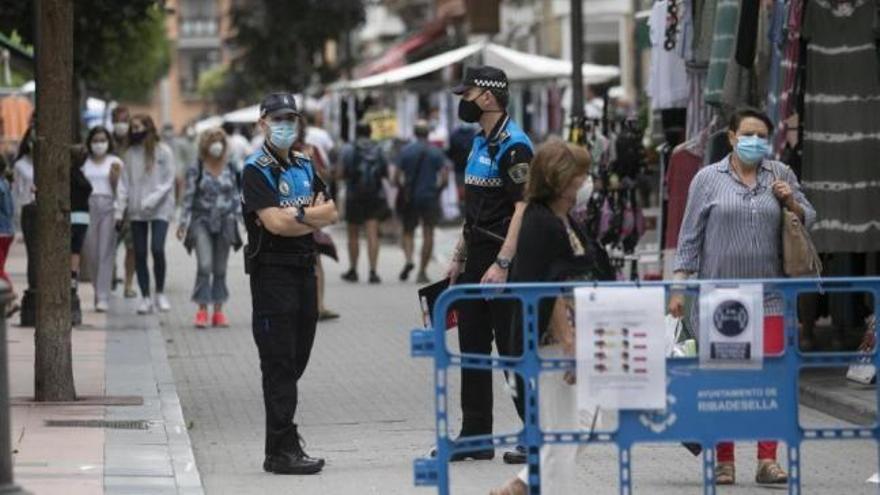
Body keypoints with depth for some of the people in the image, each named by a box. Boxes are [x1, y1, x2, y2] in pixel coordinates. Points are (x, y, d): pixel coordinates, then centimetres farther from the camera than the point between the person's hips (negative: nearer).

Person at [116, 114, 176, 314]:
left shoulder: (163, 151, -2)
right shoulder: (130, 153, 8)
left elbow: (168, 181, -4)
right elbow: (125, 183, 7)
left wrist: (152, 200, -17)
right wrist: (119, 209, -2)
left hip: (160, 209, -4)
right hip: (136, 211, 4)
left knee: (157, 249, -16)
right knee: (139, 253, 2)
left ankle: (160, 293, 2)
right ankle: (145, 297, 10)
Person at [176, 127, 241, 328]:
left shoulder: (231, 169, 7)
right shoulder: (196, 170, -2)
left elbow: (236, 196, 11)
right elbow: (188, 197, -2)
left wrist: (241, 219, 5)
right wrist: (182, 222, -7)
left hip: (225, 222, 3)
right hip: (202, 221, -3)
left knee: (220, 268, 7)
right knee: (204, 265, -15)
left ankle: (218, 310, 13)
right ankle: (202, 310, -12)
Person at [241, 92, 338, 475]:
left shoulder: (305, 167, 16)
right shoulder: (256, 170, -8)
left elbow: (331, 213, 8)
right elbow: (274, 222, -19)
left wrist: (298, 215, -10)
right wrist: (313, 214, -6)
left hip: (304, 270, 7)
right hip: (272, 272, -7)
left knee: (296, 359, 10)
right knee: (279, 362, -8)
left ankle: (283, 439, 17)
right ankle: (282, 450, -8)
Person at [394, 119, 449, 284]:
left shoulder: (405, 151, -2)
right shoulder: (436, 152, -2)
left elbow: (397, 177, -5)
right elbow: (445, 176, -7)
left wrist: (402, 190, 11)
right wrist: (437, 190, 10)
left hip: (410, 198, 0)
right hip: (430, 198, 0)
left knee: (408, 232, 12)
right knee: (428, 234, 5)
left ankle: (408, 259, -15)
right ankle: (422, 272, 2)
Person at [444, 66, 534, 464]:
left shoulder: (513, 146, -14)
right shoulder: (481, 143, 17)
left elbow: (523, 208, -21)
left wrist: (502, 264, -26)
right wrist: (459, 258, 21)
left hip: (501, 261, -10)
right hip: (477, 260, 10)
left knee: (514, 350, -6)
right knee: (473, 349, 11)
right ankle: (476, 438, 17)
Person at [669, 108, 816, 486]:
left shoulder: (781, 175, 10)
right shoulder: (708, 179, 6)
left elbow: (808, 220, 18)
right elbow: (690, 237, 6)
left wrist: (792, 203, -3)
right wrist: (680, 286, -1)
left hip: (768, 295, 1)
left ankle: (767, 460, 1)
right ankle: (724, 461, 8)